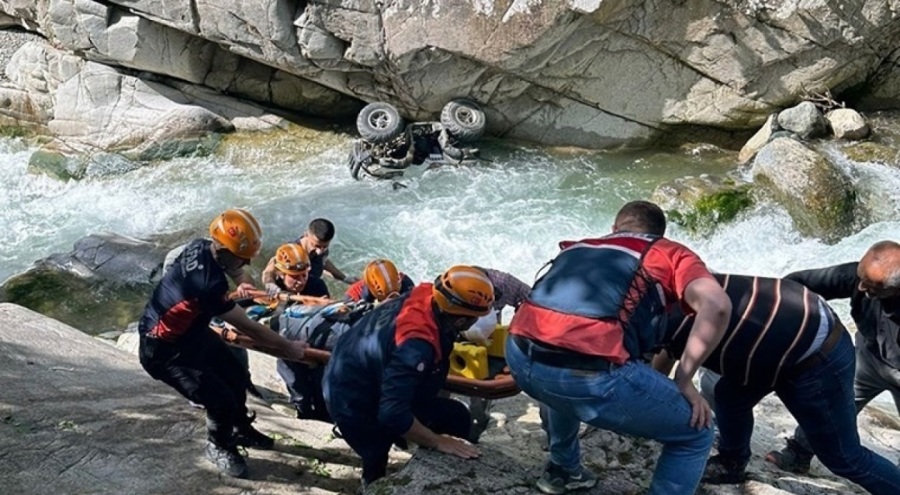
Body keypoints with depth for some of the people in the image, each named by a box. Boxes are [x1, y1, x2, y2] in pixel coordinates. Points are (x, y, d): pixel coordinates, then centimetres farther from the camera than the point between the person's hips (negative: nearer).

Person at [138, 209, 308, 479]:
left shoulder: (201, 246, -14)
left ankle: (240, 429, 42)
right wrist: (288, 348, -17)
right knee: (222, 401, -11)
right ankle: (219, 447, 20)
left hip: (191, 330, 9)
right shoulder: (208, 283, -39)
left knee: (237, 377, 17)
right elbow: (248, 328, -27)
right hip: (165, 350, -9)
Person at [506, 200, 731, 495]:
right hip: (590, 372, -6)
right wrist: (684, 380, 8)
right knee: (695, 437, 16)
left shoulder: (577, 247, 32)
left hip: (520, 358, 6)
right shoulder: (670, 253, 18)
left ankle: (562, 469, 53)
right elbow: (717, 305, -1)